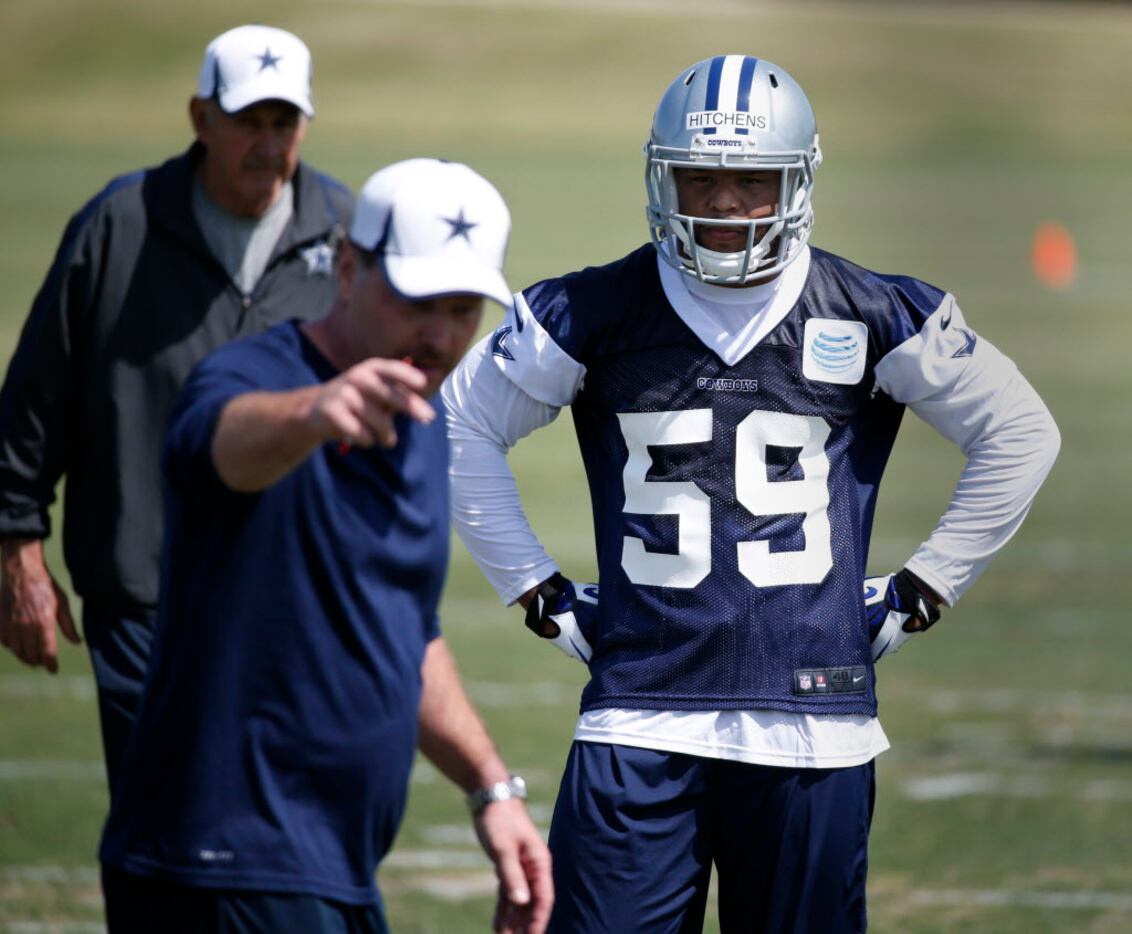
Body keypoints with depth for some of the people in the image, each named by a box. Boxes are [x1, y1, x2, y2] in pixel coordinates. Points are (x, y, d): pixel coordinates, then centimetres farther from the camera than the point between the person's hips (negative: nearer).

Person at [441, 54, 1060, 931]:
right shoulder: (597, 314, 2)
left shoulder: (869, 317, 3)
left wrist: (921, 592, 10)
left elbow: (1019, 435, 14)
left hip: (812, 721, 0)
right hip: (640, 718, 0)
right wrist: (539, 593, 10)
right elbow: (460, 429, 14)